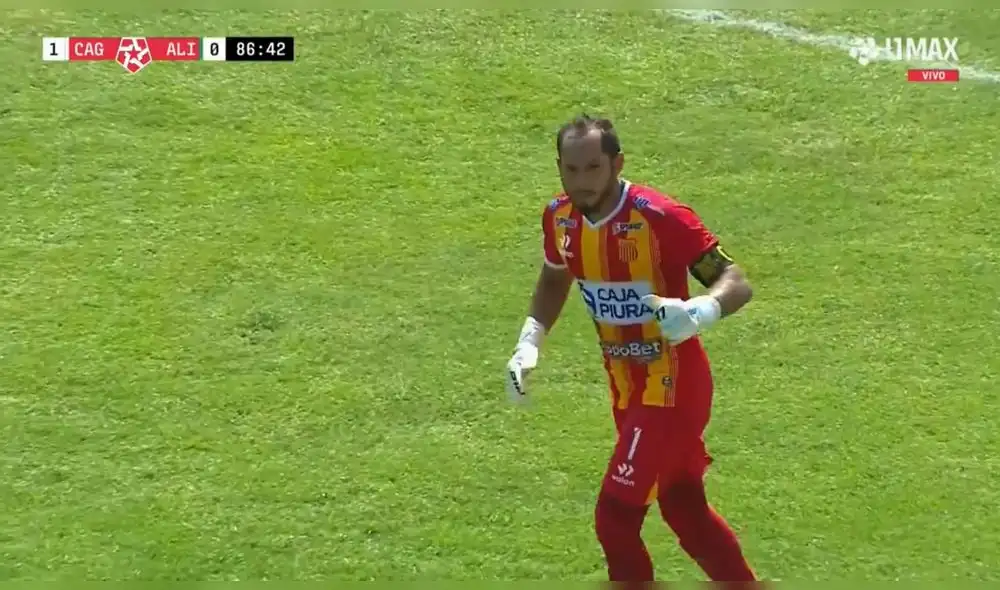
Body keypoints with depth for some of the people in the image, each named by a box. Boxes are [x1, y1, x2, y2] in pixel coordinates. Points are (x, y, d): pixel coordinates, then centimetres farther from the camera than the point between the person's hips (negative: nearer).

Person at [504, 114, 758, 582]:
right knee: (683, 509, 20)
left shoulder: (659, 218, -25)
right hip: (626, 390, 7)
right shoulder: (560, 219, -4)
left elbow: (736, 283, -24)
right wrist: (530, 342, 5)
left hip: (670, 388, -7)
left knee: (615, 515, -8)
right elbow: (555, 278, 18)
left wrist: (697, 311, -44)